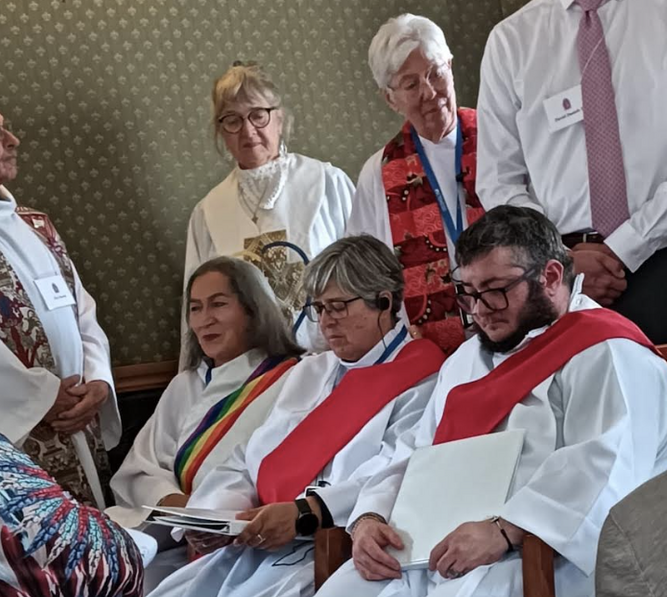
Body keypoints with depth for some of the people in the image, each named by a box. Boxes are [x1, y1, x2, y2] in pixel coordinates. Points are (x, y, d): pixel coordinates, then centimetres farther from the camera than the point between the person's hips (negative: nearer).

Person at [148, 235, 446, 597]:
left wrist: (305, 513, -27)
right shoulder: (308, 372, 25)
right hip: (259, 543, 7)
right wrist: (216, 514, 0)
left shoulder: (420, 381, 0)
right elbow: (250, 459, 20)